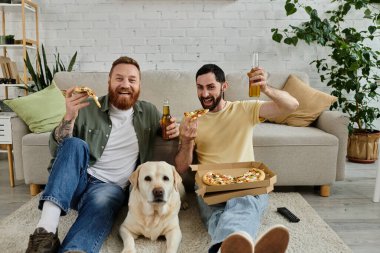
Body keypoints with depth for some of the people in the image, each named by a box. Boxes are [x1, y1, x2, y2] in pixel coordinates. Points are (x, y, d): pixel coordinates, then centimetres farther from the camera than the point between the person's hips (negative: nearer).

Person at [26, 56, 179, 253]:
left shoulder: (149, 112, 10)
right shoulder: (88, 109, 1)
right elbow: (56, 149, 0)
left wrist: (173, 132, -3)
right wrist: (69, 117, -20)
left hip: (112, 187, 0)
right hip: (77, 180, 1)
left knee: (101, 201, -36)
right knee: (76, 144, -31)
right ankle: (46, 231, -40)